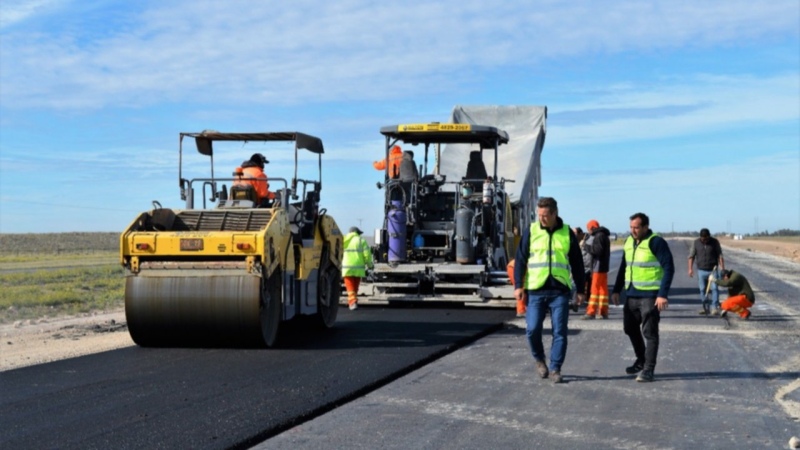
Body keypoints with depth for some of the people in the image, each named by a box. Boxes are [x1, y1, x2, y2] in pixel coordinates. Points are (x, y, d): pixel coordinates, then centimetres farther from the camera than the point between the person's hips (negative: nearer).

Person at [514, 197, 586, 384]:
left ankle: (555, 369, 8)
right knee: (532, 329, -4)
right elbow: (520, 260, 4)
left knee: (559, 332, -1)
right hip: (536, 290, 0)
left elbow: (577, 263, 11)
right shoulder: (531, 232, 3)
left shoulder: (567, 233, 5)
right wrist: (518, 286, -4)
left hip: (560, 291, 0)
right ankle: (539, 358, 22)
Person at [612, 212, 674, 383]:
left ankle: (648, 370, 1)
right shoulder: (629, 242, 9)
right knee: (630, 328, 16)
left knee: (650, 332, -4)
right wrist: (617, 290, 14)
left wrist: (663, 294, -23)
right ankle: (641, 360, 34)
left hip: (650, 296, -8)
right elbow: (624, 266, 19)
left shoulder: (656, 242, -13)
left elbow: (669, 268, -16)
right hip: (631, 294, 8)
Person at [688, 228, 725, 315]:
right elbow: (691, 256, 6)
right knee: (702, 290, 4)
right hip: (701, 270, 2)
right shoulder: (696, 243, 3)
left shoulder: (715, 242, 0)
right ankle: (705, 308, 12)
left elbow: (720, 255, 0)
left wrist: (722, 267, -9)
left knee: (714, 288, -10)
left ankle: (715, 308, -10)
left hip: (713, 270, -2)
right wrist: (690, 268, -1)